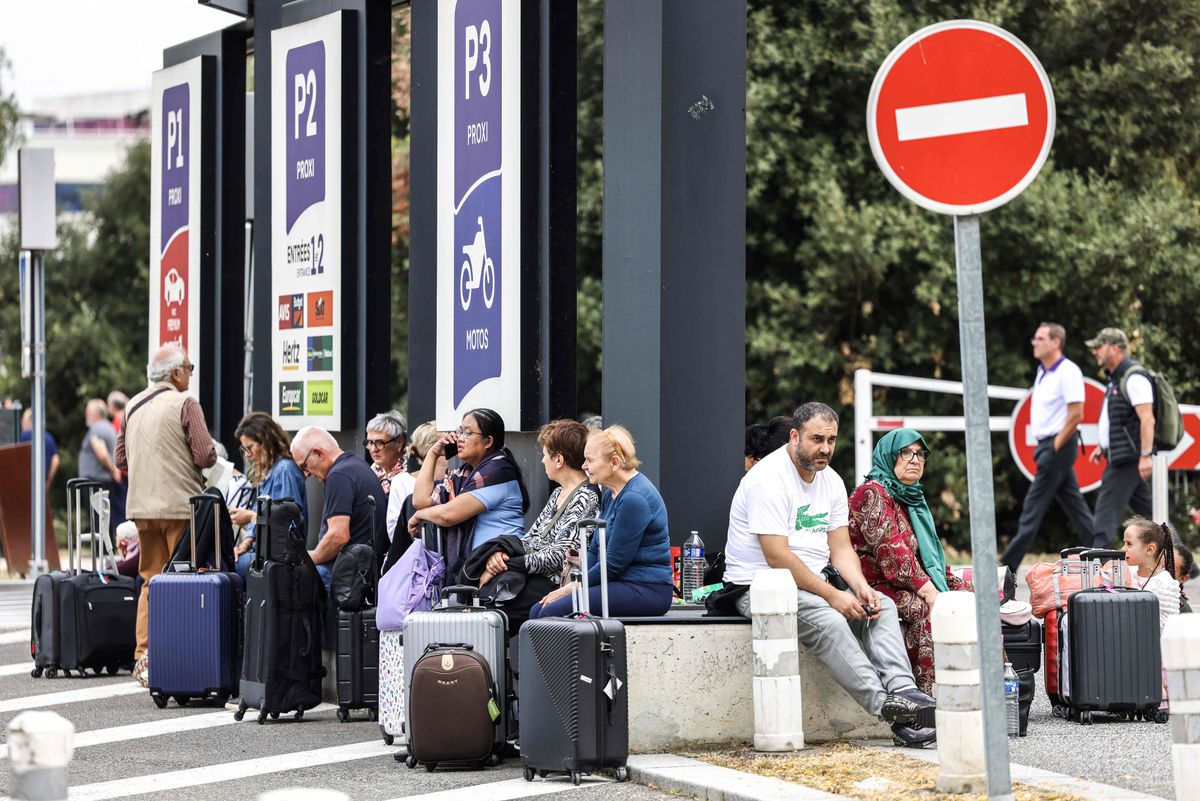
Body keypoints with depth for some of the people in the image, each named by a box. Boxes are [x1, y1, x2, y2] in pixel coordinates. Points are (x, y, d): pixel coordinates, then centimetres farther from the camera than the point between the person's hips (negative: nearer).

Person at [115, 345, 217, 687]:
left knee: (150, 581, 13)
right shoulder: (184, 403, -8)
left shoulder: (133, 406, 11)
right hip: (179, 505, -6)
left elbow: (121, 460, 15)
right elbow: (206, 456, -14)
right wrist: (208, 456, 8)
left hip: (142, 505, 6)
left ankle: (143, 659, 11)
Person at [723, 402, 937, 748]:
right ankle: (885, 704, -39)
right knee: (827, 620, -34)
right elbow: (777, 557, -22)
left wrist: (861, 587, -11)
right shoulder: (769, 479, -16)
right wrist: (832, 595, -22)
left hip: (813, 583, 8)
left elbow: (841, 549, 10)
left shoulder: (831, 481, 11)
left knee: (882, 606, -14)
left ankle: (903, 691, -31)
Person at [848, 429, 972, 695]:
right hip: (877, 586, -9)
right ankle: (930, 692, -37)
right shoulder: (872, 493, -8)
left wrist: (957, 585, 10)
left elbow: (928, 554, 24)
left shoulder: (911, 498, 22)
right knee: (928, 612, -33)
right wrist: (927, 590, -24)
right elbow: (891, 550, -19)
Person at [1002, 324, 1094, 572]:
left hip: (1059, 446, -10)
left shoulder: (1067, 372, -14)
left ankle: (1009, 564, -7)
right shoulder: (1043, 371, 14)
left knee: (1033, 506, -8)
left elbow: (1076, 414, -19)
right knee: (1074, 503, 11)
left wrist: (1055, 447, -17)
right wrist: (1044, 447, 14)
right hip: (1047, 445, 10)